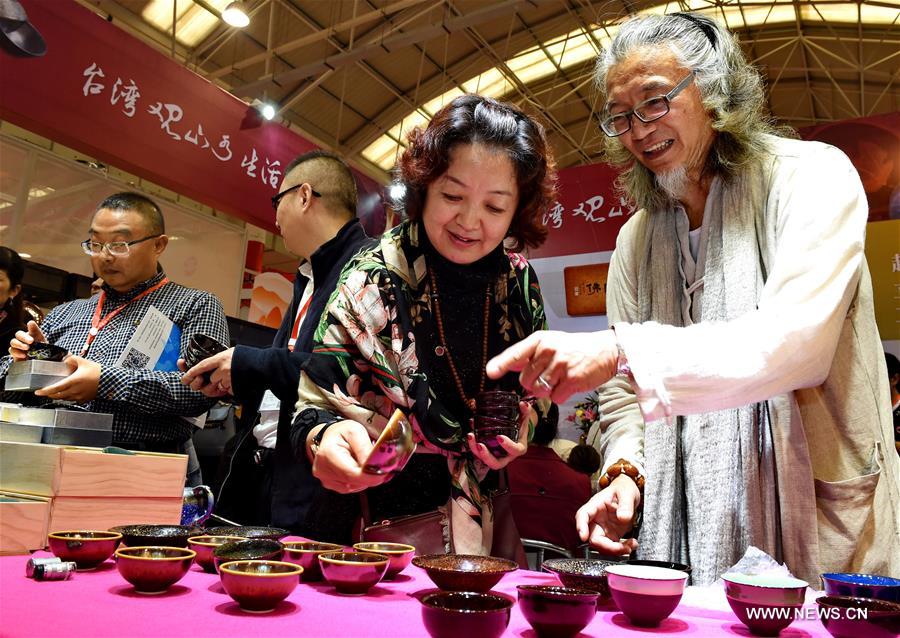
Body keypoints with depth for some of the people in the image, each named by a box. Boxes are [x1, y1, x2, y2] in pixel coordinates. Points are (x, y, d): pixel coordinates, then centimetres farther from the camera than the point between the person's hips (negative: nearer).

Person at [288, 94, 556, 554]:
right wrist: (324, 439, -36)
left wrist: (524, 425, -10)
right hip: (382, 528, -4)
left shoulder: (520, 283, -3)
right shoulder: (375, 282, -16)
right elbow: (315, 409, -15)